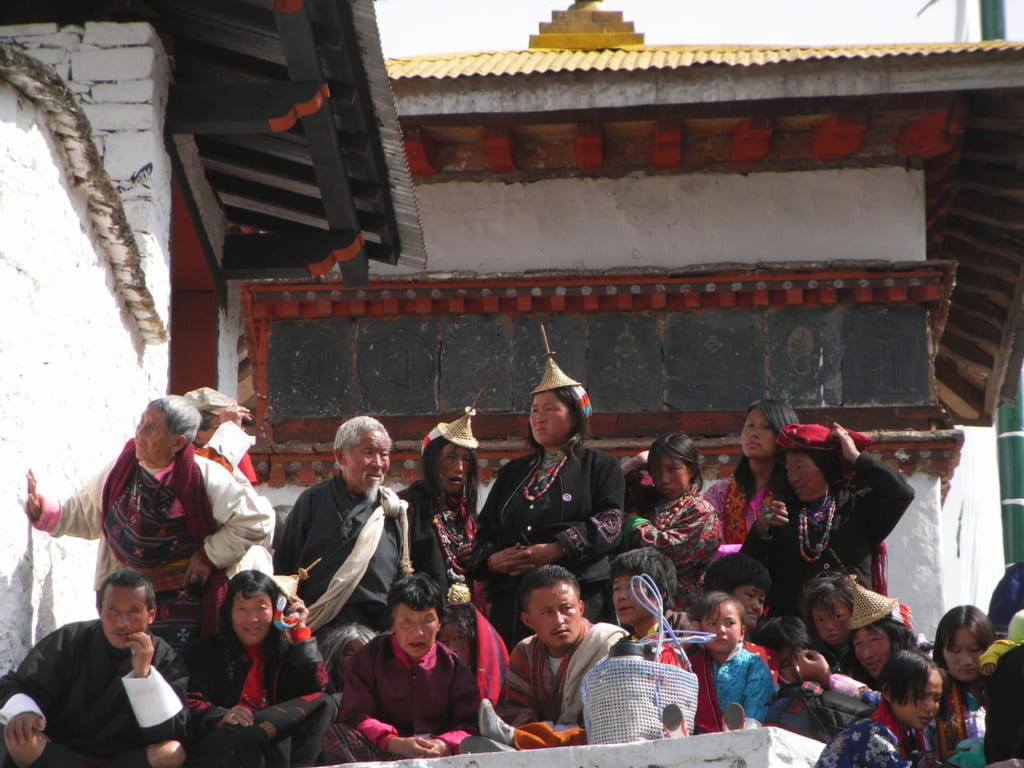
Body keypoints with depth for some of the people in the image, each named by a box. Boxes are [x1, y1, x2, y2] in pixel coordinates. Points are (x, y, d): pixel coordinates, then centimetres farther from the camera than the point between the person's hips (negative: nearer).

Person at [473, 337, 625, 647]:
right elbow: (485, 529, 20)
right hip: (510, 597, 4)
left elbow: (608, 523, -4)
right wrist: (493, 558, -3)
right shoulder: (512, 473, 26)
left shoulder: (600, 467, 11)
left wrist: (556, 550, -16)